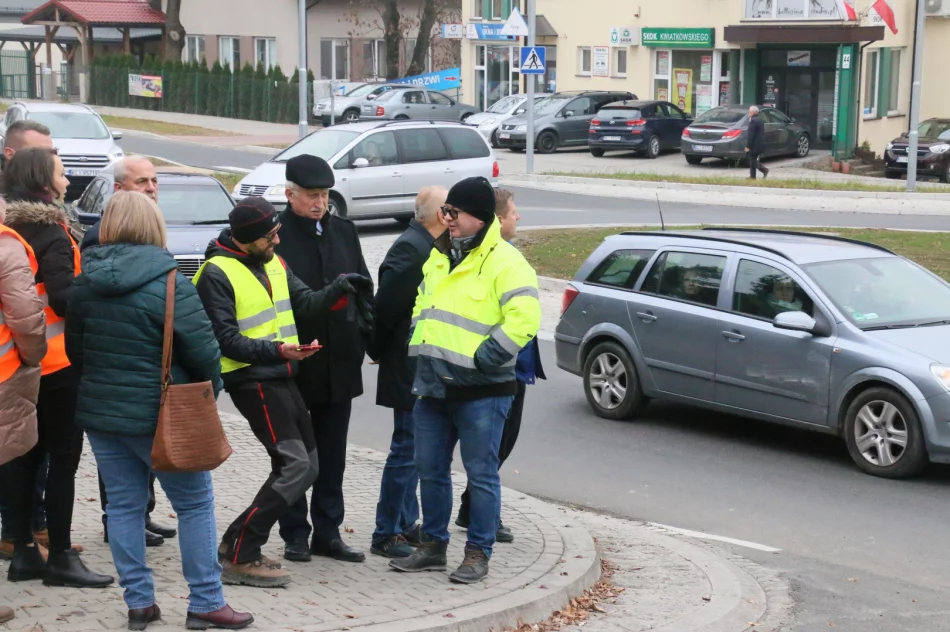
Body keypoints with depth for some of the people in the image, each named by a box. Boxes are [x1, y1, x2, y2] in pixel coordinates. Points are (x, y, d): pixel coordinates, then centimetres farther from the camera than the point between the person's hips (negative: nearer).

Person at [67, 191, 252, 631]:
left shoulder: (84, 284, 3)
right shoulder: (167, 283, -16)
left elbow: (74, 349, 13)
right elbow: (202, 349, -15)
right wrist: (208, 394, 3)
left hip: (100, 412, 5)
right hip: (159, 415, -5)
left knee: (123, 504, 12)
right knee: (195, 503, 6)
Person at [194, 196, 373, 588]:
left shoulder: (273, 263, 11)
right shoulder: (217, 274, -13)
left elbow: (304, 304, 10)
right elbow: (226, 339, -16)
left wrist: (337, 289, -9)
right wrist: (276, 350, -27)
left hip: (280, 378, 9)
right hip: (251, 380, -9)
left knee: (305, 466, 12)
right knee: (296, 467, -15)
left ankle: (238, 544, 18)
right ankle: (239, 557, -10)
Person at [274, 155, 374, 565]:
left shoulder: (343, 231, 8)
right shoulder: (275, 236, -10)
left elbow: (364, 288, 11)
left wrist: (362, 340, 4)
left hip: (338, 360, 5)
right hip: (292, 362, -5)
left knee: (332, 453, 11)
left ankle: (328, 532, 20)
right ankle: (295, 534, 15)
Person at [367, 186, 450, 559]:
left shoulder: (430, 247, 12)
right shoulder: (411, 249, -20)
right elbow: (386, 305, -21)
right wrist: (380, 350, -9)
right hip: (409, 370, -10)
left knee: (412, 449, 17)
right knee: (407, 449, -5)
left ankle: (406, 524, 27)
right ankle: (386, 535, 1)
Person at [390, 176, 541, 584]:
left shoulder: (505, 262, -10)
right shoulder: (440, 257, 16)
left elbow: (524, 319, -19)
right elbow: (422, 306, 28)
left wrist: (482, 358, -18)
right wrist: (420, 349, 13)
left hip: (480, 389, -8)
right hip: (433, 385, 8)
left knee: (481, 474, 1)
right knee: (430, 470, 13)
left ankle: (478, 554, 10)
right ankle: (433, 546, 25)